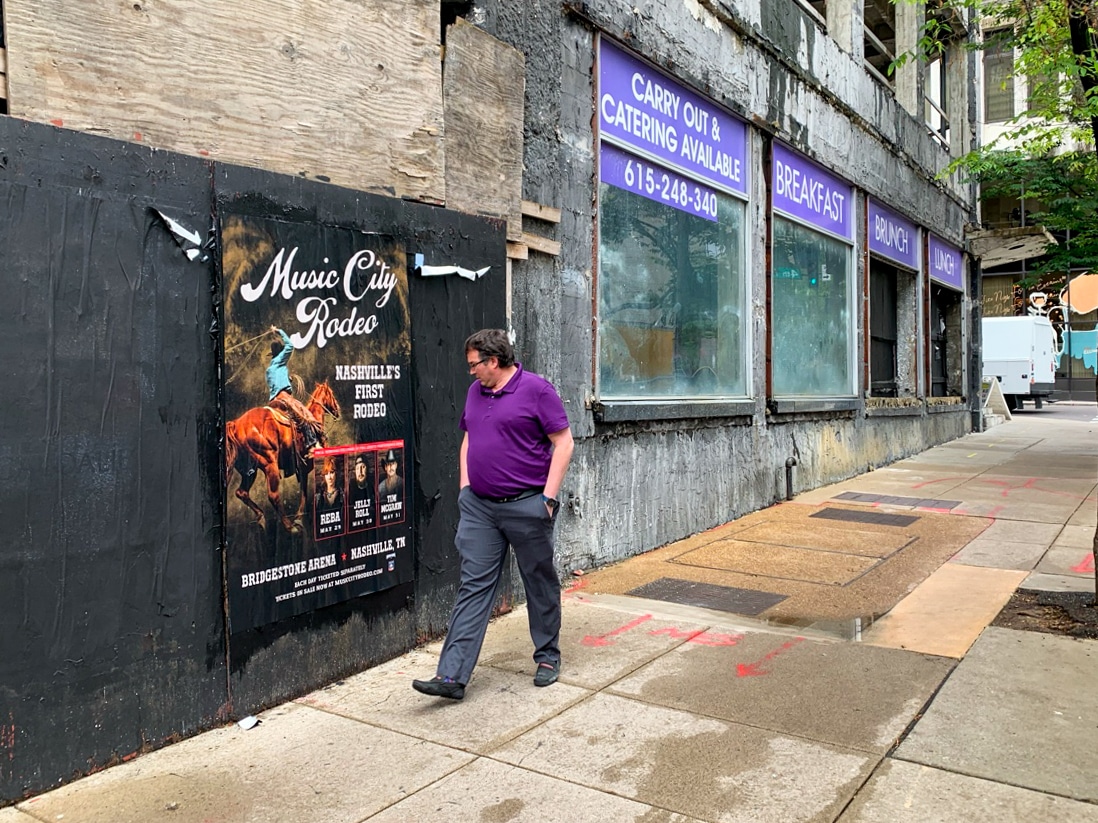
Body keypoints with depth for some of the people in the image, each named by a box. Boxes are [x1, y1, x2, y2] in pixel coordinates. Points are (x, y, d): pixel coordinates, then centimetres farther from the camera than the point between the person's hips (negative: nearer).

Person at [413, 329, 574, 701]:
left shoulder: (536, 389, -9)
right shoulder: (476, 391, 11)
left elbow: (563, 442, -10)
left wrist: (549, 496, -14)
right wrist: (465, 487, 11)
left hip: (526, 506, -5)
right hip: (479, 507, 6)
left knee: (540, 584, 10)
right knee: (473, 587, 2)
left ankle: (548, 657, 29)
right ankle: (451, 676, 2)